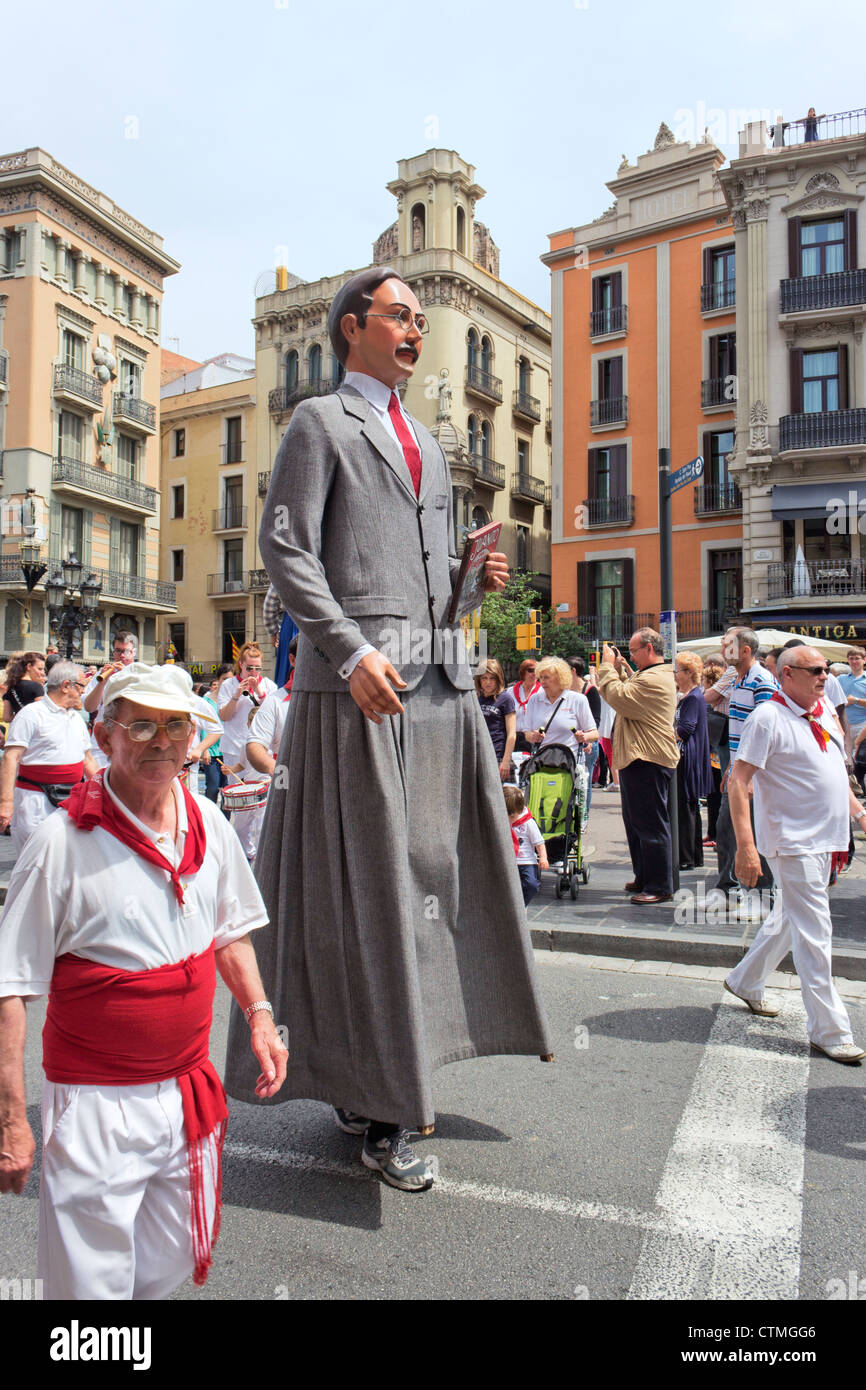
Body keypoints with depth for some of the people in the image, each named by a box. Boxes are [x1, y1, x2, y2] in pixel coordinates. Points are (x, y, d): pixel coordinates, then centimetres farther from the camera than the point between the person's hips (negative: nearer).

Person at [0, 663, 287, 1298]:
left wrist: (259, 1014, 6)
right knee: (95, 1278, 5)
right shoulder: (63, 840, -16)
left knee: (171, 1261, 19)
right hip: (96, 1102, -5)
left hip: (190, 1090, 5)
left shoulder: (208, 825, -1)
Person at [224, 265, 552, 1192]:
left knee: (434, 866, 8)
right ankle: (373, 1107, 6)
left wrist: (473, 577, 8)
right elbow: (285, 548, -7)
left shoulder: (426, 443, 26)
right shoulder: (319, 422, 4)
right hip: (359, 679, -7)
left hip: (441, 679, 8)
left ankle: (393, 1069, 24)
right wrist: (353, 651, -18)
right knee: (366, 880, -5)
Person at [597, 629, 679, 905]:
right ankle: (644, 878, 28)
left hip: (649, 762, -12)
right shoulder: (654, 676, 19)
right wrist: (620, 666, 16)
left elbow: (618, 697, -23)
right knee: (635, 823, 18)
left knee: (651, 825, -6)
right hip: (638, 760, 12)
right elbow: (630, 689, 29)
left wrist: (608, 666, -11)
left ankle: (660, 887, 0)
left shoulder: (654, 680, -18)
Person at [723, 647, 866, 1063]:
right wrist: (745, 846, -25)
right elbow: (738, 780, -19)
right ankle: (829, 1030, 6)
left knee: (789, 920, 19)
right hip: (793, 841, -8)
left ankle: (745, 981, 38)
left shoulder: (823, 714, 11)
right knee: (814, 933, -4)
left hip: (824, 840, 8)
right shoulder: (769, 718, -15)